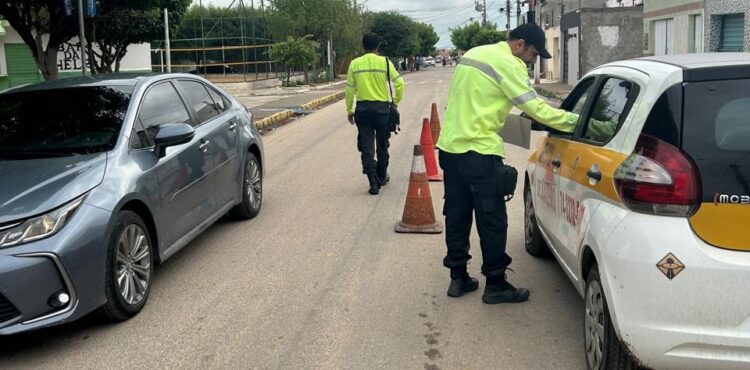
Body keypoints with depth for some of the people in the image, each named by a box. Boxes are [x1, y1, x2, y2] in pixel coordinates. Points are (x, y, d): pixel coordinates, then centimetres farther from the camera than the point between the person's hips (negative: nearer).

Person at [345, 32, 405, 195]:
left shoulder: (355, 64, 0)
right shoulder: (384, 62, -4)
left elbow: (349, 90, 2)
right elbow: (399, 83, -6)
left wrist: (350, 110, 12)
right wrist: (395, 102, 8)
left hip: (362, 108, 1)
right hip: (382, 108, 0)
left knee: (367, 146, 3)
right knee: (382, 145, 16)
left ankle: (373, 182, -6)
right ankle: (381, 177, 30)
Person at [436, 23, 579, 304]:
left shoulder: (474, 54, 17)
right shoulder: (507, 64, -10)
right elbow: (535, 107, -15)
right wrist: (575, 121, -8)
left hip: (450, 146, 9)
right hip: (478, 152, -9)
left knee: (457, 215, 13)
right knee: (492, 220, 0)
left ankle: (458, 278, 20)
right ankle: (495, 284, 8)